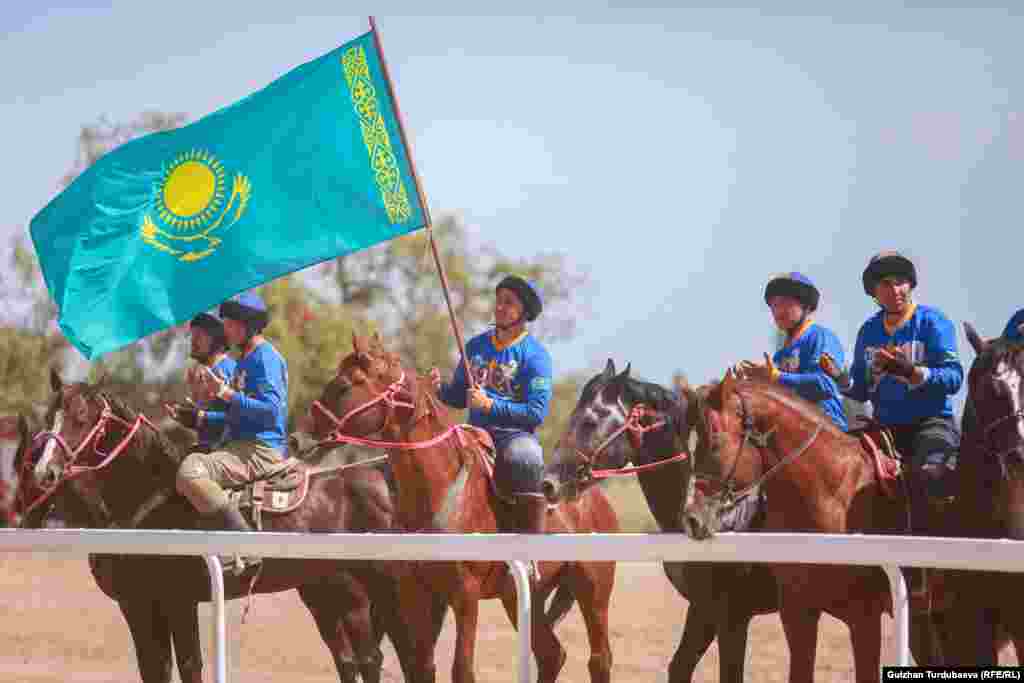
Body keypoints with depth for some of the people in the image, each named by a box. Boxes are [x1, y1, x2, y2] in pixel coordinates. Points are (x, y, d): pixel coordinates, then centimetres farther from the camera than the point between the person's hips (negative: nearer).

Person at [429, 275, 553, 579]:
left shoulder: (535, 355, -4)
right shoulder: (476, 346, 13)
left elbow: (536, 413, -12)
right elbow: (459, 397, 19)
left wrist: (490, 406, -20)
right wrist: (441, 388, -4)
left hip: (516, 434, -6)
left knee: (524, 459, -38)